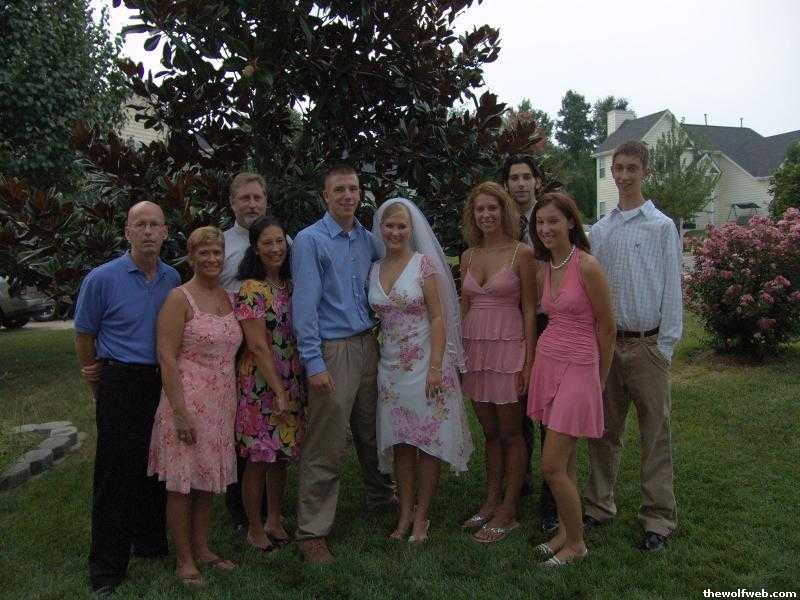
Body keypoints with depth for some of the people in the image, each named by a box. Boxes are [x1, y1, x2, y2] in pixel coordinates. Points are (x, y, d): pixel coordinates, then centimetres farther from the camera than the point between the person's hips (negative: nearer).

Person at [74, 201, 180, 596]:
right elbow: (84, 336, 1)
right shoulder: (102, 278, -8)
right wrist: (98, 386, 9)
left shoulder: (173, 279, 5)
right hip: (121, 383, -4)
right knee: (116, 473, -1)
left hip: (164, 382, 5)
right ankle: (107, 568, 11)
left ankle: (150, 541, 33)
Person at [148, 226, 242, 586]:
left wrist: (233, 403, 13)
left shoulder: (228, 298, 10)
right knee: (183, 483, 4)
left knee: (207, 480, 15)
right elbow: (167, 357, -14)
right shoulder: (180, 298, -10)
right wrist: (180, 412, -19)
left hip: (221, 403, 6)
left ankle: (203, 550, 29)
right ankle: (184, 560, 16)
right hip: (188, 401, -6)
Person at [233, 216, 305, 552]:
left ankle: (274, 521, 31)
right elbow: (259, 347, -16)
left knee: (281, 455, 15)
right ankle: (255, 528, 20)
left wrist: (290, 389, 7)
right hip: (261, 383, -6)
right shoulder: (251, 290, -12)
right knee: (258, 459, 4)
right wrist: (279, 391, -17)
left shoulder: (291, 286, 8)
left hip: (292, 382, 6)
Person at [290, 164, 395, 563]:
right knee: (326, 447, -4)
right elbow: (304, 305, -12)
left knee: (372, 431, 20)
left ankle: (379, 495, 42)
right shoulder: (310, 241, -7)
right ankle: (312, 531, 7)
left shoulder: (368, 240, 11)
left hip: (367, 345, 6)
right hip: (333, 350, -6)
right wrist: (314, 362, -17)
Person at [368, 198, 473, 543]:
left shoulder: (424, 263, -7)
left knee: (427, 441, 3)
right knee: (400, 442, 9)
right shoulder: (375, 270, 8)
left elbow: (438, 318, -10)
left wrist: (436, 367, -17)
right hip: (390, 366, 5)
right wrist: (373, 361, 6)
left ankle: (421, 517, 15)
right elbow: (376, 319, 13)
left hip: (424, 365, -4)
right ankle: (405, 514, 21)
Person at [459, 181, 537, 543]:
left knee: (510, 433, 5)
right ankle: (491, 502, 26)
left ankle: (508, 513, 15)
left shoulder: (521, 253, -6)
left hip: (508, 348, -5)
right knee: (489, 432, 15)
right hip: (474, 349, 5)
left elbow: (530, 309, -6)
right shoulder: (468, 256, 10)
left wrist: (528, 361, -10)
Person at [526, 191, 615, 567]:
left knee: (552, 466, -4)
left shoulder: (587, 266, -14)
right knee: (565, 461, 15)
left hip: (578, 368, -6)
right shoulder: (545, 271, 7)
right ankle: (565, 531, 28)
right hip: (548, 362, 7)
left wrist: (600, 381, 3)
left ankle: (576, 544, 14)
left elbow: (606, 328, -7)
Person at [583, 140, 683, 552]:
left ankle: (659, 517, 12)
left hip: (647, 344, -3)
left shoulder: (662, 227, 1)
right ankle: (599, 505, 22)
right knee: (603, 430, 10)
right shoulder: (598, 231, 11)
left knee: (655, 434, 2)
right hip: (606, 342, 4)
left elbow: (671, 288, -2)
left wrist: (666, 345, -7)